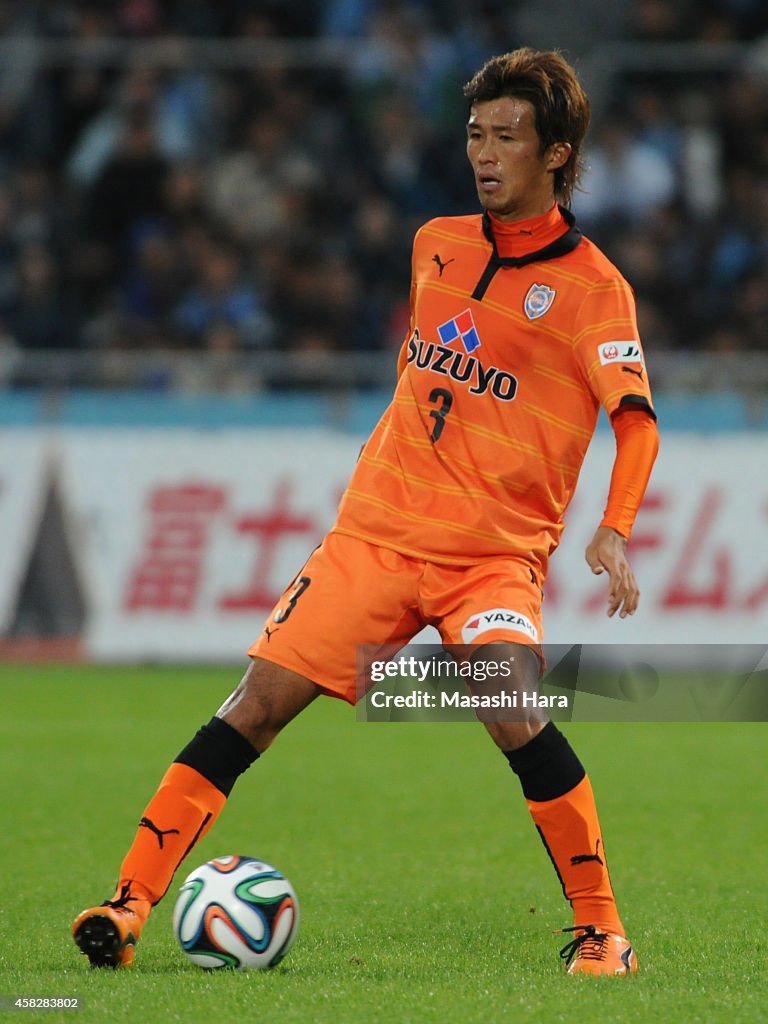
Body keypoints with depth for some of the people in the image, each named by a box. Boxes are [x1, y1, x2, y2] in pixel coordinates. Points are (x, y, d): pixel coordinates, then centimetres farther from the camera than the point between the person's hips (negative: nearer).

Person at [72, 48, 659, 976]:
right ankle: (131, 903, -6)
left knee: (517, 721, -26)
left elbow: (635, 418, -14)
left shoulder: (590, 285, -5)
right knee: (257, 702, -8)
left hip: (495, 552, -4)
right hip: (376, 533, 4)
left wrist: (614, 531, -30)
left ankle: (601, 931, -10)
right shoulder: (434, 245, 11)